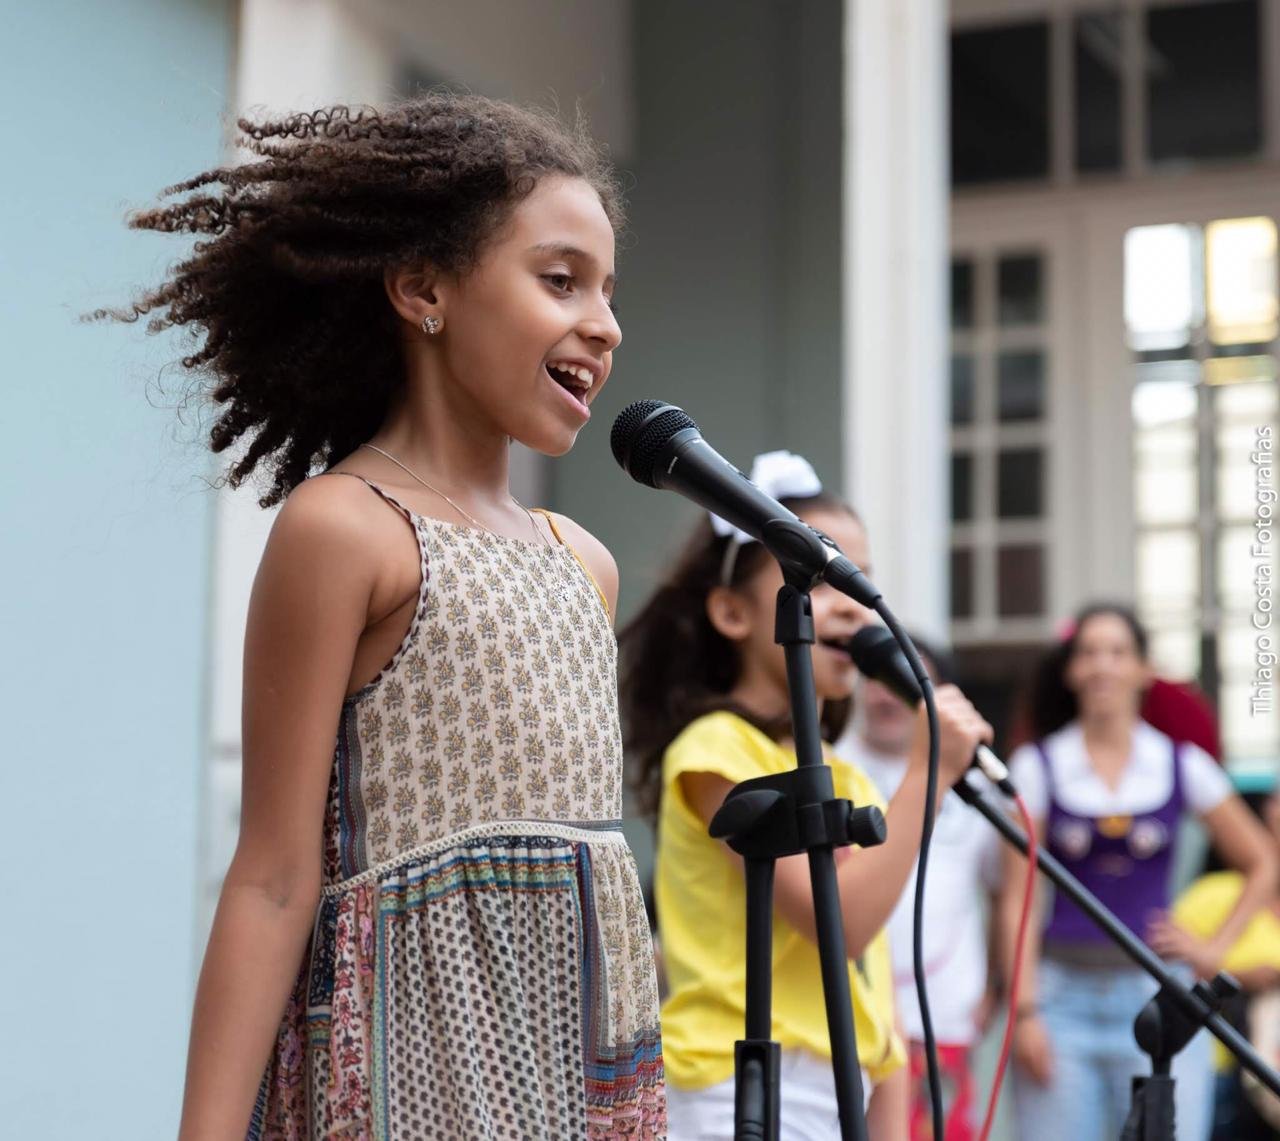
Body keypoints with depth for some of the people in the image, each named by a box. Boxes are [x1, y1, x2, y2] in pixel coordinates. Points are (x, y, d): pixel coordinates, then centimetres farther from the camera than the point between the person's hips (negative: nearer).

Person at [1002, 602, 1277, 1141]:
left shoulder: (1182, 765, 7)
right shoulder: (1037, 767, 4)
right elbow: (1016, 900, 1)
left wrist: (1215, 949, 6)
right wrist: (1026, 1011, -6)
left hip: (1158, 996, 1)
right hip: (1063, 995, -1)